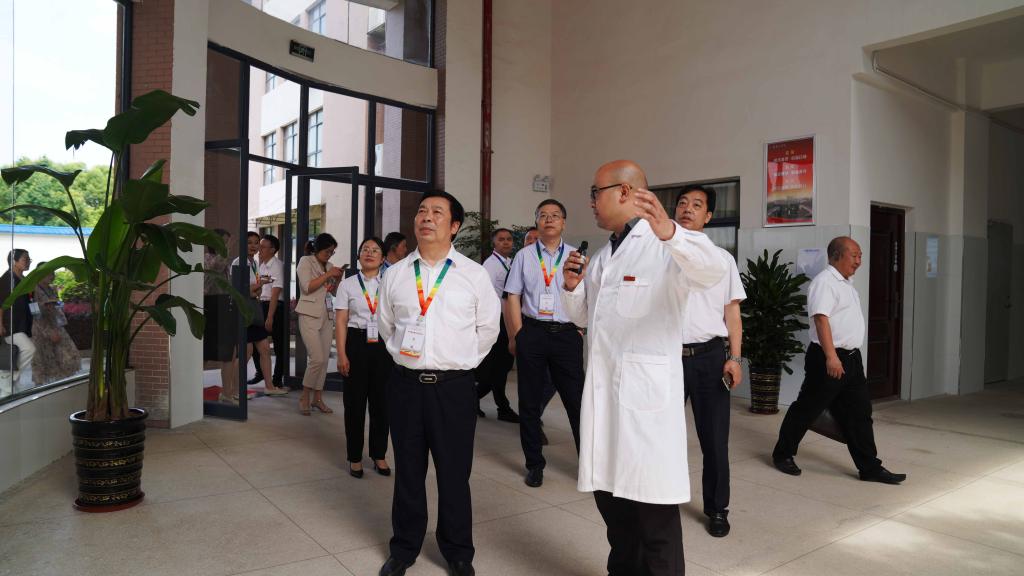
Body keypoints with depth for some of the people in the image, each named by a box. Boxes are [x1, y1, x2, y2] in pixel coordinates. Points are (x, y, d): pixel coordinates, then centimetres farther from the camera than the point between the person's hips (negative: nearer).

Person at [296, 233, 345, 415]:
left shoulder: (329, 266, 14)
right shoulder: (305, 261, -1)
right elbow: (307, 287, -14)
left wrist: (338, 278, 1)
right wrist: (328, 275, -14)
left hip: (326, 316, 6)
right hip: (310, 315, -6)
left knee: (324, 359, 4)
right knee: (317, 359, -13)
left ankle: (317, 399, 15)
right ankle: (304, 398, 3)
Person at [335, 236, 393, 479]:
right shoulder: (347, 284, 3)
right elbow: (340, 321, 0)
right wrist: (341, 354, -7)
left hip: (383, 345, 1)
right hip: (357, 343, -1)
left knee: (381, 401, 6)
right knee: (354, 401, 5)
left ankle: (379, 455, 22)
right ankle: (355, 457, 20)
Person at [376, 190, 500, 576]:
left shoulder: (474, 274, -1)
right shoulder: (395, 274, 6)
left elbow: (488, 327, 8)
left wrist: (463, 359, 9)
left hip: (454, 386, -2)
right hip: (406, 383, 2)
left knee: (454, 473, 7)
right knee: (408, 471, 13)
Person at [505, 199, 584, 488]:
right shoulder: (524, 256, 5)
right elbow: (513, 297, 2)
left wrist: (582, 330, -4)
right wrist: (516, 335, -4)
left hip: (567, 333, -1)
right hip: (532, 331, 1)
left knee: (576, 399, 1)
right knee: (530, 401, 9)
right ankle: (534, 464, 23)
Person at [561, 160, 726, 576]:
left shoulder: (666, 248, -8)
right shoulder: (602, 256, 17)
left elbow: (713, 270, -29)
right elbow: (581, 316, 24)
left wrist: (670, 232, -47)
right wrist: (572, 287, 2)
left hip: (646, 394, -8)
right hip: (601, 392, 8)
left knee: (653, 510, 0)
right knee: (608, 494, 19)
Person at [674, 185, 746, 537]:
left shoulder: (722, 259, 8)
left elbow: (732, 312, 7)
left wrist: (734, 358, -3)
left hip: (710, 356, 0)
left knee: (714, 438, 6)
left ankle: (716, 509, 23)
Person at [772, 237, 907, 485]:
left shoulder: (845, 283, 17)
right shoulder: (824, 281, -14)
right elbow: (821, 318, -23)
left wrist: (843, 357, 23)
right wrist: (831, 356, -30)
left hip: (851, 358, 9)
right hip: (827, 359, -9)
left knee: (858, 413, 8)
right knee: (807, 409, 2)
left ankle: (869, 467, 13)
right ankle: (782, 454, 16)